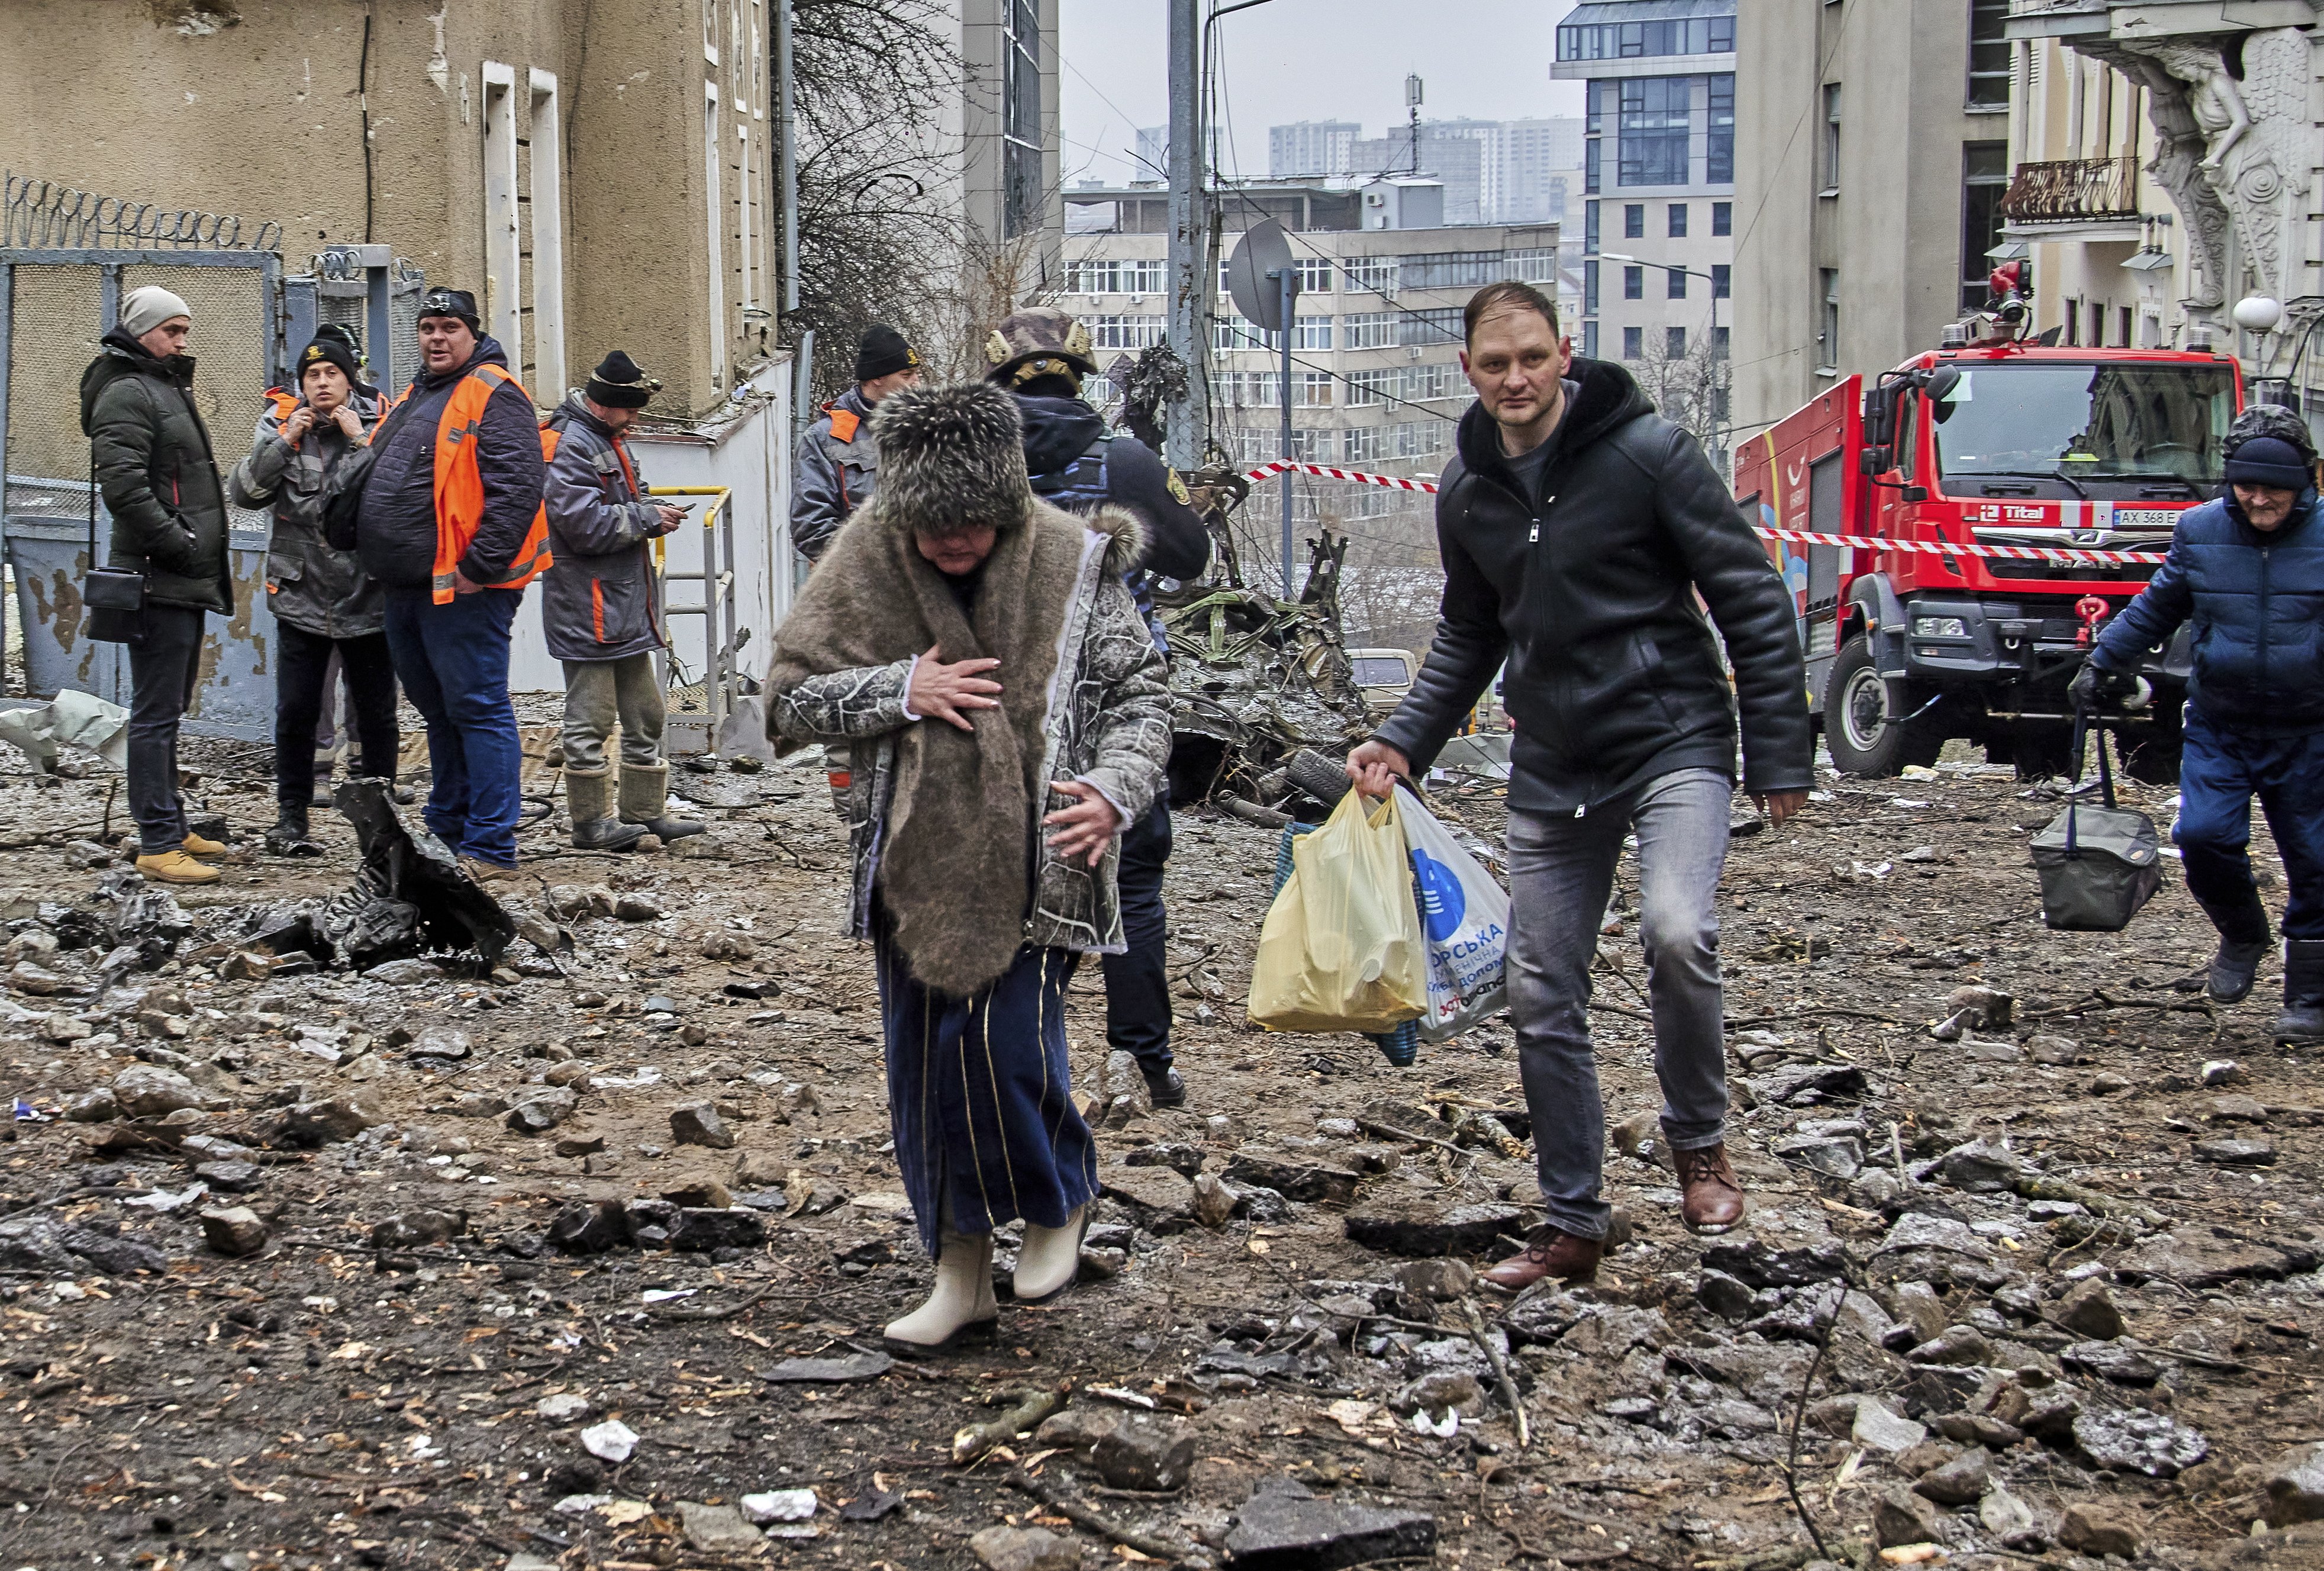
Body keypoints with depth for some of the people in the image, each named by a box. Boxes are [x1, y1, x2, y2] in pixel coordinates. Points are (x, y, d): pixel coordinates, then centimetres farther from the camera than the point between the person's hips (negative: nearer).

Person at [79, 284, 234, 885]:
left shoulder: (167, 388, 21)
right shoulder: (127, 394, -11)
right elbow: (123, 486, -23)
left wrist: (204, 553, 17)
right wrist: (178, 544, -19)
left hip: (184, 581, 10)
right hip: (158, 583, -10)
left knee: (169, 710, 16)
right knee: (156, 713, -8)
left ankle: (171, 828, 25)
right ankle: (158, 844, -7)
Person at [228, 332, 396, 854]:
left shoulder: (378, 424, 1)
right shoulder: (280, 424, 6)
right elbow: (243, 492, -3)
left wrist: (360, 440, -16)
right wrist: (285, 441, -10)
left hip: (368, 594, -1)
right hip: (301, 595, 1)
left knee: (377, 711, 7)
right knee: (295, 712, 2)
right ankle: (291, 818, 11)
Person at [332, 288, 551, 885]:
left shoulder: (492, 394, -10)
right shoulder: (416, 398, 20)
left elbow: (517, 486, -20)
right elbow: (376, 475, 32)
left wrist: (480, 566, -22)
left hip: (462, 589, -10)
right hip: (407, 589, 10)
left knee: (478, 711, -7)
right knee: (438, 711, 18)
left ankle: (490, 849, -6)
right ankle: (447, 831, 28)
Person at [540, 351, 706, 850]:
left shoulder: (611, 442, 18)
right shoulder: (569, 446, -15)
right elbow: (584, 524, -23)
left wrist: (654, 513, 7)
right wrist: (647, 518, -14)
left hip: (628, 604, 11)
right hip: (587, 608, -11)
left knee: (644, 714, 15)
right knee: (590, 718, -4)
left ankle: (646, 812, 22)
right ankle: (591, 822, 2)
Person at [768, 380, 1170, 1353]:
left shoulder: (1072, 566, -6)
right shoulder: (865, 568, -2)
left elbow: (1141, 696, 0)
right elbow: (789, 699, 1)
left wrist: (1114, 789, -19)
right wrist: (899, 690, -14)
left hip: (1033, 862, -3)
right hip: (916, 862, 3)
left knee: (1006, 1046, -15)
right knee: (922, 1075, 7)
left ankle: (1059, 1205, 17)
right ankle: (961, 1279, 22)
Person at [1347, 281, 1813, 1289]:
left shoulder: (1645, 451, -12)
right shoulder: (1469, 487, 5)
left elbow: (1750, 599, -8)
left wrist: (1779, 756, -10)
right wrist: (1402, 742, 6)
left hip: (1672, 742, -5)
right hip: (1552, 769, 5)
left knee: (1676, 932, -28)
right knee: (1540, 995, 5)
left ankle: (1698, 1140, -1)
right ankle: (1573, 1226, 20)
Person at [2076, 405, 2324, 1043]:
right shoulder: (2200, 531, 1)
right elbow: (2156, 608, 13)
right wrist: (2102, 663, 8)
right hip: (2219, 727, 1)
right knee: (2203, 835, -14)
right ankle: (2242, 936, 16)